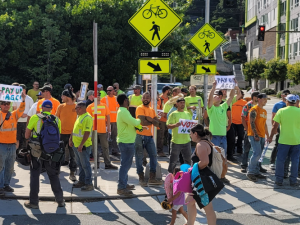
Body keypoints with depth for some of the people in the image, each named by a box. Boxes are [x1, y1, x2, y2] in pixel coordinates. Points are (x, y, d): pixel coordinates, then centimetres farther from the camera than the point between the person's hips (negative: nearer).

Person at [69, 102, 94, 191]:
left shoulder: (87, 118, -19)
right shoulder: (79, 116, 14)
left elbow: (87, 133, -24)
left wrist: (81, 145, -26)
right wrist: (71, 139, 22)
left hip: (83, 146, -10)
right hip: (76, 145, 10)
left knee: (85, 165, -4)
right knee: (80, 164, 17)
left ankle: (89, 184, 3)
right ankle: (82, 181, 28)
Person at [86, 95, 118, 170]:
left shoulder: (104, 106, 5)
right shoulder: (90, 107, 0)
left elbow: (108, 117, 6)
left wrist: (108, 127, 1)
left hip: (103, 129, 1)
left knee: (105, 147, 4)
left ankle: (107, 164, 8)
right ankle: (97, 163, 18)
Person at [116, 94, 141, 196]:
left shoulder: (122, 111, 14)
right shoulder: (123, 112, -20)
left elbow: (131, 123, 18)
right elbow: (134, 123, -27)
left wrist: (137, 124, -2)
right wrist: (139, 120, -5)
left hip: (126, 141, 11)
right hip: (126, 142, -11)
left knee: (126, 164, 18)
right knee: (125, 164, -7)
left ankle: (124, 184, 27)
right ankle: (121, 188, -4)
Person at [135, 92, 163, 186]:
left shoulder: (152, 110, 14)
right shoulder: (140, 108, -7)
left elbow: (157, 124, 4)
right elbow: (143, 122, -20)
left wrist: (150, 119, -13)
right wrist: (153, 121, -4)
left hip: (149, 136, 7)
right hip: (140, 136, -7)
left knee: (153, 156, 8)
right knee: (139, 157, 2)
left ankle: (152, 178, 17)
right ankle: (141, 178, 12)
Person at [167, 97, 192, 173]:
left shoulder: (188, 114, 14)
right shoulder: (173, 114, -4)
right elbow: (168, 125, -11)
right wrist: (175, 125, -31)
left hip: (187, 141, 5)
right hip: (176, 141, -5)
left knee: (188, 159, 14)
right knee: (173, 160, -1)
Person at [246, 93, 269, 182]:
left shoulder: (264, 111, 18)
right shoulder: (254, 109, -8)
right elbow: (252, 122, -14)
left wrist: (267, 135, 20)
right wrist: (255, 134, -20)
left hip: (262, 136, 8)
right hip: (254, 135, -8)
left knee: (258, 155, 9)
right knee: (257, 153, -14)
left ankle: (256, 172, 16)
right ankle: (250, 172, -6)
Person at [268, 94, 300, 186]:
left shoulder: (281, 111, -6)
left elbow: (275, 126, -6)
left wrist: (271, 137, 4)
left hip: (284, 140, -1)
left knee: (280, 160, 9)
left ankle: (279, 180, 13)